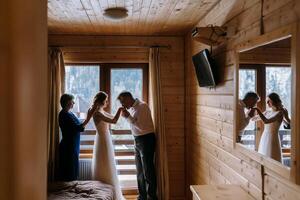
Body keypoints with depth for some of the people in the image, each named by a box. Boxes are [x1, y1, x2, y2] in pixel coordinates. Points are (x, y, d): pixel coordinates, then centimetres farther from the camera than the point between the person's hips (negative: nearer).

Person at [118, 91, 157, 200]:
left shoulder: (142, 106, -15)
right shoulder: (132, 108, 10)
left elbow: (141, 126, -21)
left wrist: (128, 116, -18)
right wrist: (127, 116, 4)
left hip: (146, 139, -9)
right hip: (137, 140, 9)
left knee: (148, 171, -1)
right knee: (140, 171, 16)